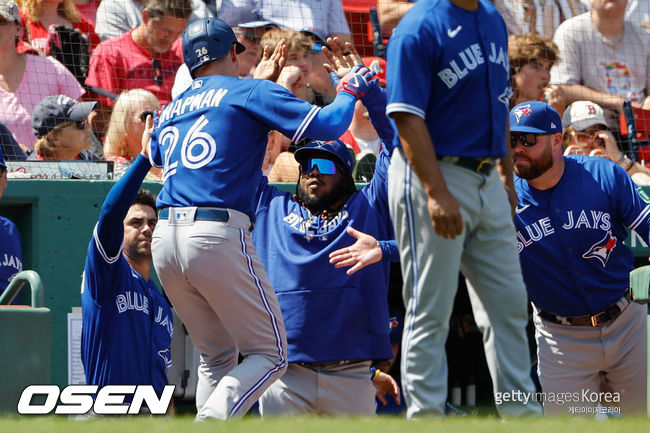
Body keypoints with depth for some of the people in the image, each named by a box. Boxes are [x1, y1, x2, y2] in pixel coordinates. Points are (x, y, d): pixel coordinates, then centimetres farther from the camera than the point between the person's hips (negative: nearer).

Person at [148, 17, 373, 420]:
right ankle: (212, 421, -22)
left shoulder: (169, 110, 22)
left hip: (165, 240, 6)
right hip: (219, 236, -6)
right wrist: (351, 89, 18)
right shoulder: (253, 92, 5)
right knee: (270, 355, 2)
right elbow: (326, 125, -4)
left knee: (217, 356, 20)